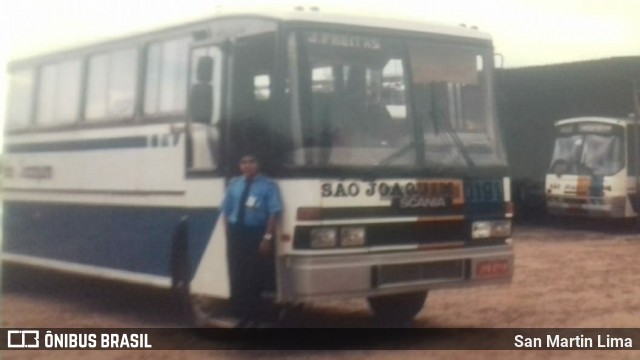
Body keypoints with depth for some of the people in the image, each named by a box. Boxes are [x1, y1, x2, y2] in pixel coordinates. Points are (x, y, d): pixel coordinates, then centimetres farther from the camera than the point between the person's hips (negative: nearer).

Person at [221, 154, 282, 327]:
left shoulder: (268, 185, -3)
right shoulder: (234, 184, 12)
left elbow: (274, 212, -9)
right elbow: (227, 210, 15)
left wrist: (267, 237, -15)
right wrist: (229, 233, 6)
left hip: (257, 233, -5)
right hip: (236, 233, 5)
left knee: (256, 278, -3)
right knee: (237, 277, 6)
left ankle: (256, 317, 6)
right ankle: (243, 315, 17)